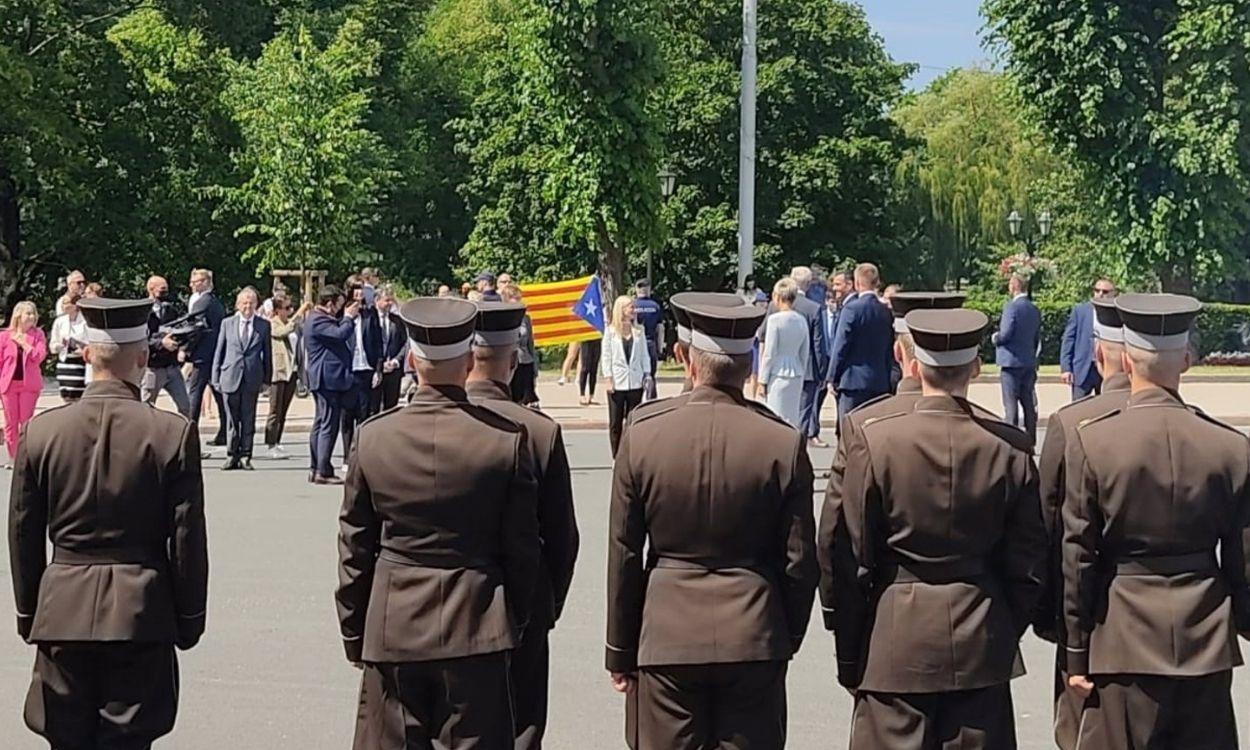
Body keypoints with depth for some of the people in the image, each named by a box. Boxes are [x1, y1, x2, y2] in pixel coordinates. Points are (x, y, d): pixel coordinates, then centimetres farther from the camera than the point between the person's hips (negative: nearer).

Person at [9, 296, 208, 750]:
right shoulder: (174, 433, -9)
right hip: (142, 614, -2)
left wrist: (27, 613, 16)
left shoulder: (41, 431, -2)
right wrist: (190, 618, 5)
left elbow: (23, 536, 4)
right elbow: (188, 540, -6)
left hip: (63, 612, 2)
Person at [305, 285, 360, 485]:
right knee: (329, 425, -10)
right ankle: (323, 471, -10)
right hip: (329, 379, -11)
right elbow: (341, 334, -25)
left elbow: (338, 334, 21)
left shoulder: (320, 318, 18)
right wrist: (349, 317, -10)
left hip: (323, 380, 11)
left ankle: (315, 469, 19)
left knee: (320, 424, 14)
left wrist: (346, 317, 10)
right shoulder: (318, 321, -16)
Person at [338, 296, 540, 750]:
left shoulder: (374, 437, -4)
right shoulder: (507, 438, -8)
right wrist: (517, 620, 12)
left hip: (391, 630, 1)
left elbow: (355, 549, 2)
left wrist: (354, 636, 12)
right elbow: (523, 548, -2)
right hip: (475, 628, -1)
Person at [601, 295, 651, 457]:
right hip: (617, 382, -2)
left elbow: (644, 354, 11)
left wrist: (646, 375, 2)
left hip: (635, 382, 2)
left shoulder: (639, 330, 8)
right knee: (615, 422, 2)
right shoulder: (610, 331, 0)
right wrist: (609, 379, -8)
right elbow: (606, 356, -1)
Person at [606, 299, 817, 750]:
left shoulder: (642, 434, -6)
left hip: (666, 637, 0)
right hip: (754, 640, 0)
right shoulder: (785, 443, -7)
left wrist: (620, 652, 8)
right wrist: (789, 639, 14)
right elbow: (799, 561, -2)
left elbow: (624, 555, -1)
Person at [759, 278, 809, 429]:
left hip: (778, 374, -6)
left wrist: (763, 379, -3)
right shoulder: (801, 320, 5)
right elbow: (805, 353, 11)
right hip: (796, 374, 6)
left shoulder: (775, 319, -12)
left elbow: (769, 353, -10)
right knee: (793, 418, 11)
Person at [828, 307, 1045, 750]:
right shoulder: (1010, 449, -3)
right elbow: (1028, 567, 3)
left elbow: (850, 561, -4)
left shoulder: (874, 440, -8)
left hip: (895, 645, -2)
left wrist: (848, 657, 5)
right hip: (981, 647, 2)